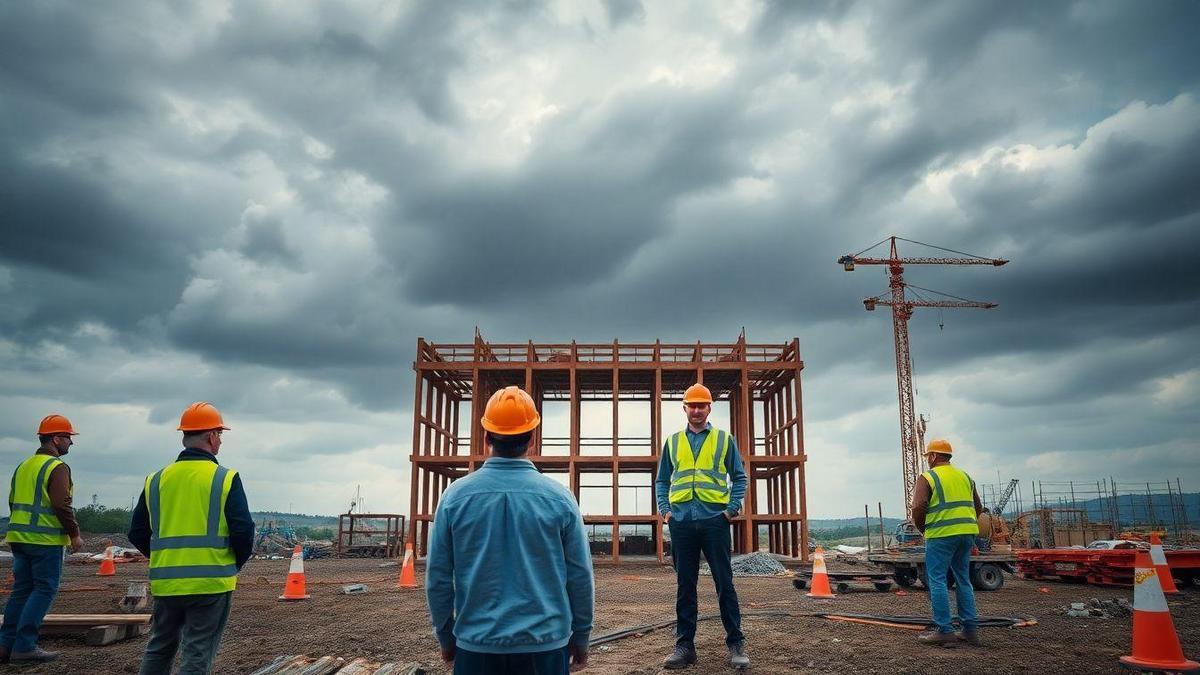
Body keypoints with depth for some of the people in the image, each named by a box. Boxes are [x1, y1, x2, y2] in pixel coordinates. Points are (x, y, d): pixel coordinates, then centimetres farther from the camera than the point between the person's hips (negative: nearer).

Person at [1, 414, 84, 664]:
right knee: (45, 590, -3)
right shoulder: (57, 467, -12)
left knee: (21, 589, 13)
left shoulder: (23, 466, 17)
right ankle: (24, 646, -4)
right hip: (46, 540, -9)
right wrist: (74, 534, -11)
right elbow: (61, 505, -19)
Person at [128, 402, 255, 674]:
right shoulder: (226, 478, -10)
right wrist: (236, 563, 6)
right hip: (211, 582, -5)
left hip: (166, 582, 5)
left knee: (159, 648, 22)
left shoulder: (156, 480, 5)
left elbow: (137, 533, 11)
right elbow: (244, 531, -13)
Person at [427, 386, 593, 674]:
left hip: (476, 644, 1)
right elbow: (580, 575, -3)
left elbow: (438, 576, -1)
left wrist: (446, 636, 12)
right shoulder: (559, 497, -8)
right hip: (545, 644, 0)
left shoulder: (455, 496, -7)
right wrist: (580, 637, 10)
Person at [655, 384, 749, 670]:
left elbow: (739, 477, 9)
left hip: (715, 520, -2)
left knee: (725, 583, 1)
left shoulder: (724, 439, 8)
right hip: (681, 521, 2)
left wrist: (733, 508, -4)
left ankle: (736, 643, 11)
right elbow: (662, 480, 17)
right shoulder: (672, 442, 13)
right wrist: (664, 509, 3)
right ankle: (685, 645, 14)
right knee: (684, 586, 7)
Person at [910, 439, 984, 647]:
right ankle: (971, 629, 15)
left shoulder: (928, 477, -4)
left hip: (941, 535, -7)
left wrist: (921, 527, 3)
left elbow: (918, 507, -14)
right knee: (963, 579, 15)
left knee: (937, 580, -2)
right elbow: (978, 507, 20)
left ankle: (945, 631, -5)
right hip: (967, 533, 7)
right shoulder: (964, 476, 17)